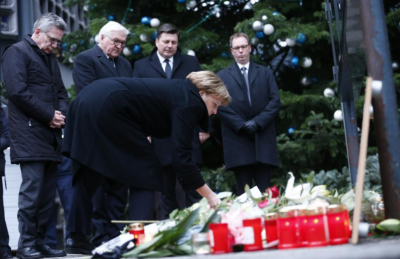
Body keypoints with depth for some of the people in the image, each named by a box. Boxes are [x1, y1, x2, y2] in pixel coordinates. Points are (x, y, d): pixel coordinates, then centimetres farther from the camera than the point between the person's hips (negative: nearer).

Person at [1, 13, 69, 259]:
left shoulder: (51, 58, 23)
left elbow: (61, 92, 24)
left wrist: (61, 114, 1)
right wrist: (49, 116, -12)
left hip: (51, 135, 8)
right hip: (30, 134, -8)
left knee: (48, 191, 6)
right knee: (32, 188, -11)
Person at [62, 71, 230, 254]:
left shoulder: (180, 91, 20)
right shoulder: (188, 103, -7)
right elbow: (181, 157, -14)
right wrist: (209, 195, -10)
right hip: (106, 108, -10)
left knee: (88, 176, 12)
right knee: (146, 171, 0)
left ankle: (75, 237, 10)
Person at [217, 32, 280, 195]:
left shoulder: (265, 73, 15)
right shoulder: (222, 76, 10)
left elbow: (275, 100, 5)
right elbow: (220, 105, 0)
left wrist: (258, 122, -9)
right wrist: (241, 124, -11)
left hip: (263, 138, 1)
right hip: (237, 139, -1)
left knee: (264, 191, -2)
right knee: (244, 192, -1)